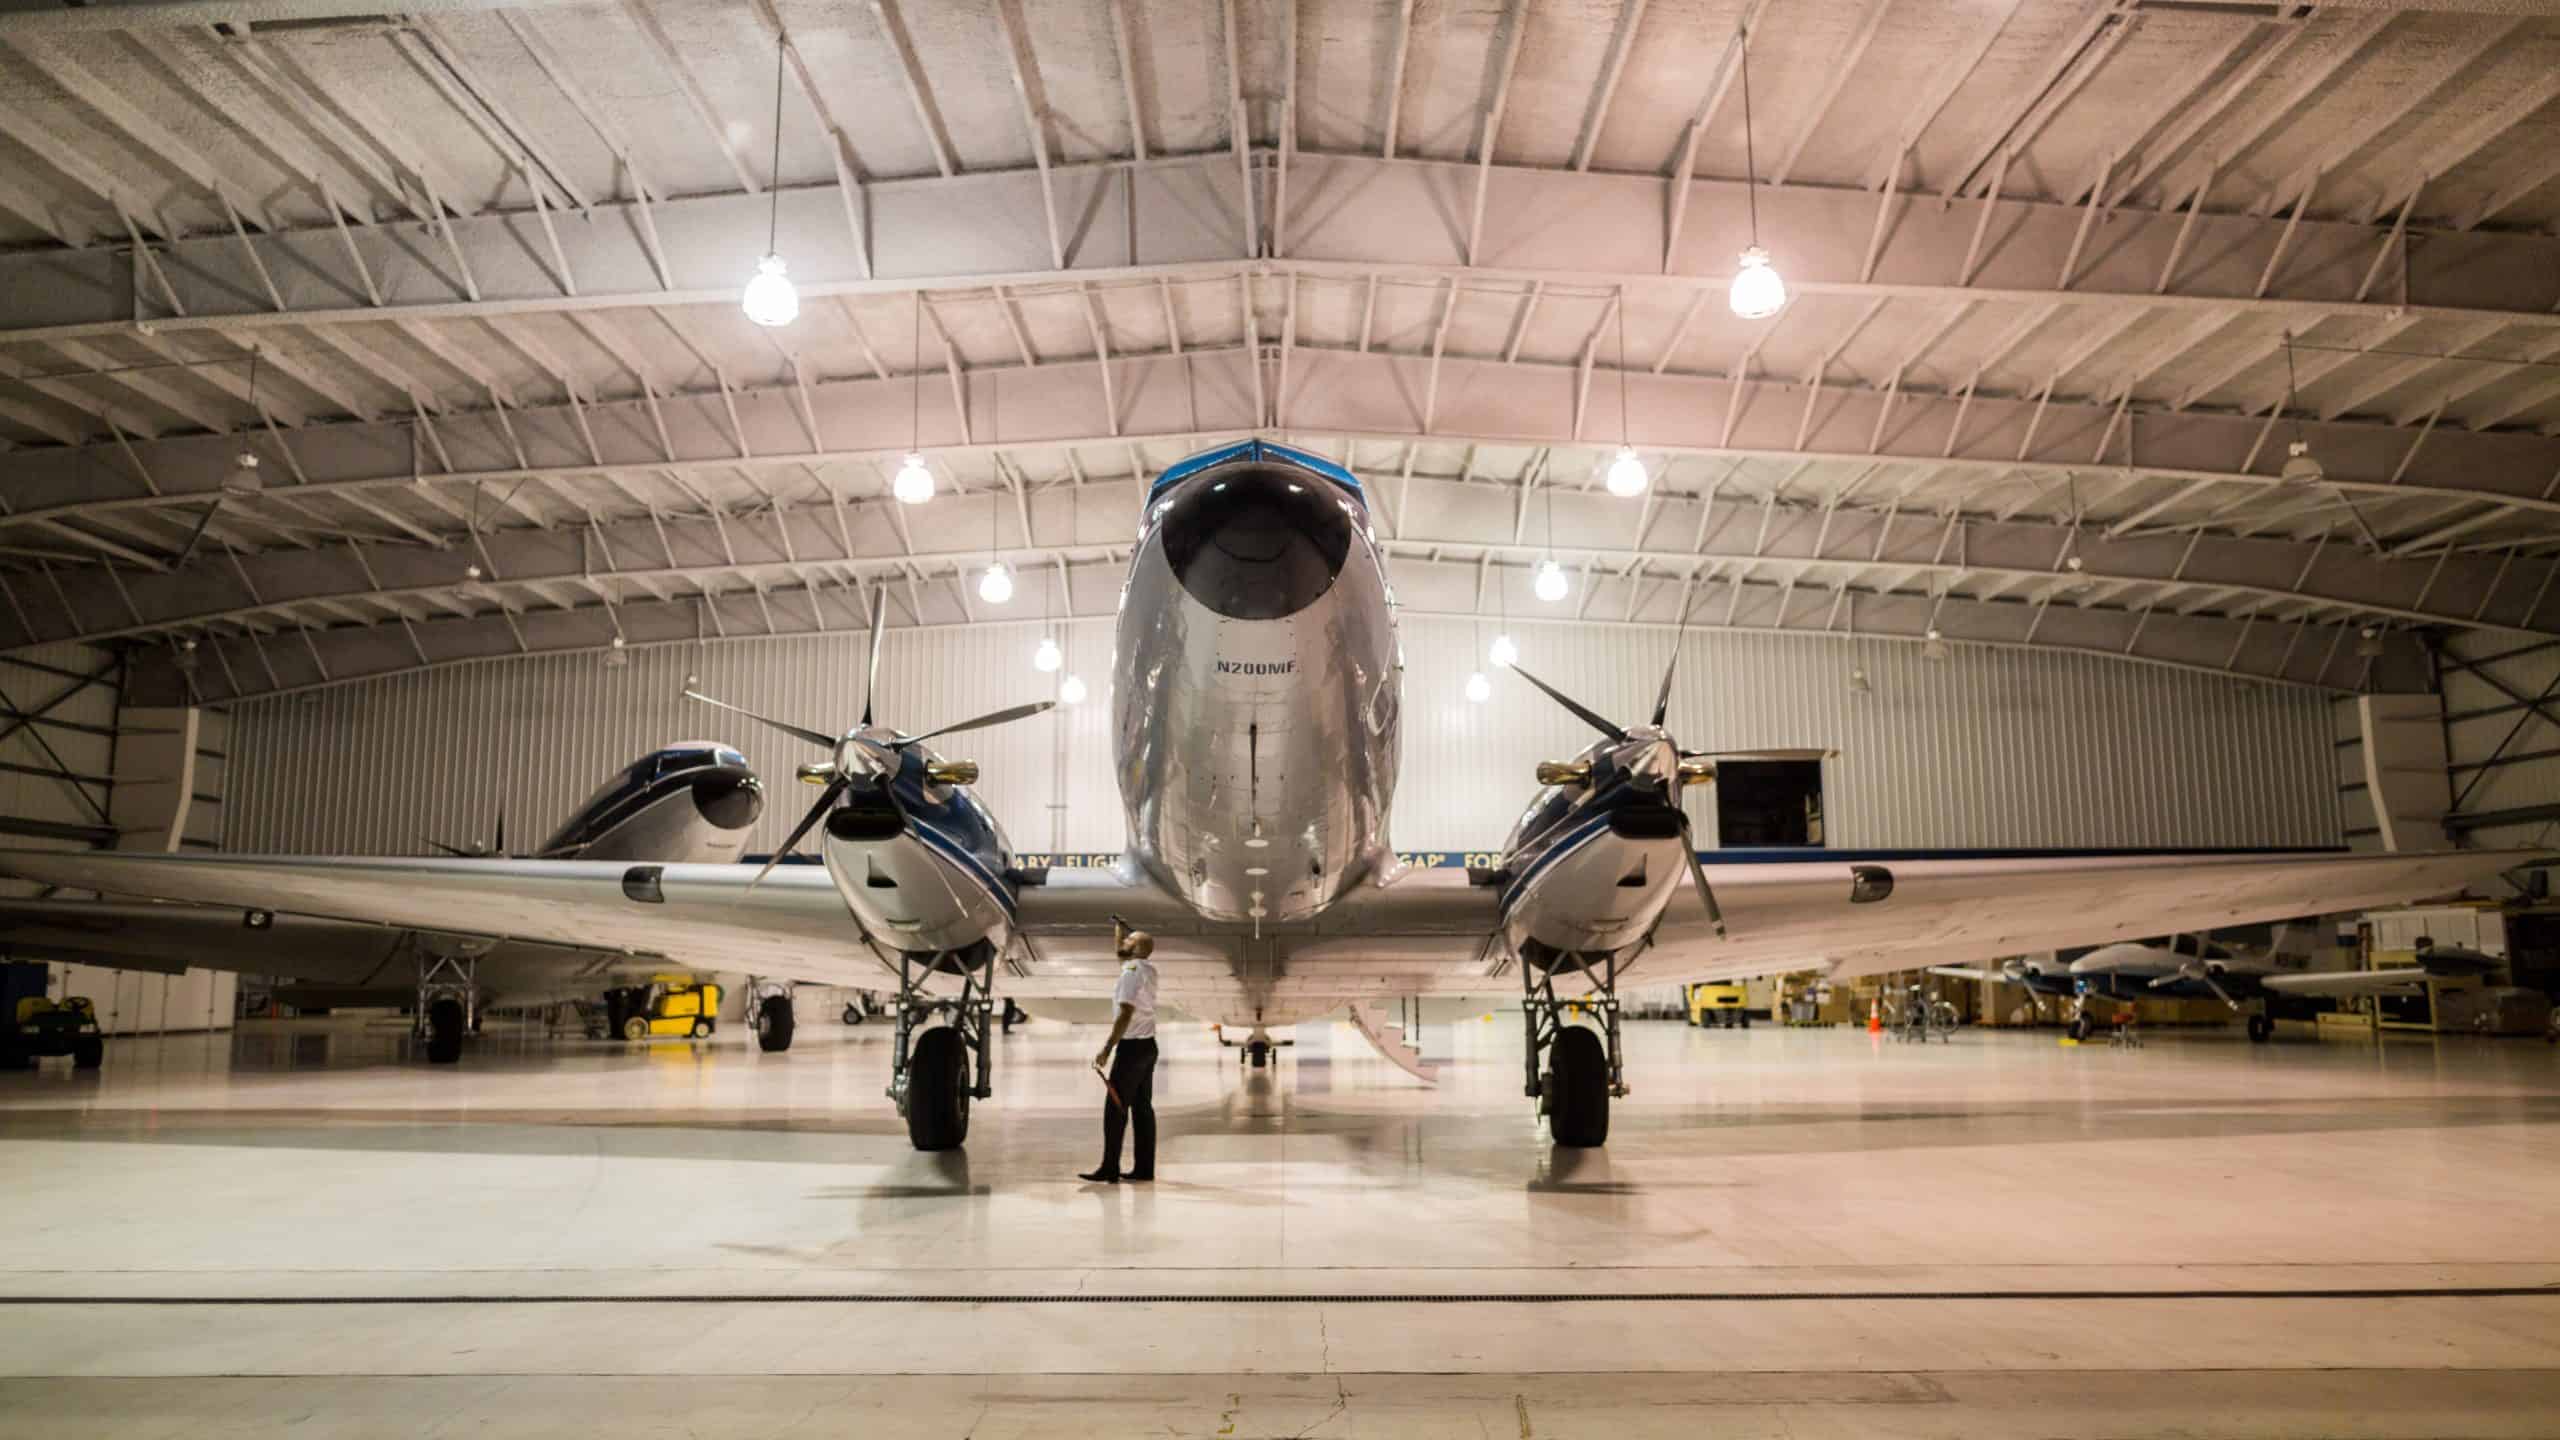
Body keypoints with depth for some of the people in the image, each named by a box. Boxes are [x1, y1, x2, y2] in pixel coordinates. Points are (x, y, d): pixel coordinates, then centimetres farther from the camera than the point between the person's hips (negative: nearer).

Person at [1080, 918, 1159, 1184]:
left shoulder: (1131, 971, -16)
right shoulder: (1146, 968, 10)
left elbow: (1125, 1015, -24)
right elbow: (1120, 951, 33)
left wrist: (1107, 1049, -24)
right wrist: (1119, 927, 32)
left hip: (1132, 1047, -9)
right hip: (1147, 1046, 9)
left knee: (1115, 1109, -6)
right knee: (1143, 1108, 9)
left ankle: (1109, 1170, -6)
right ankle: (1144, 1169, 11)